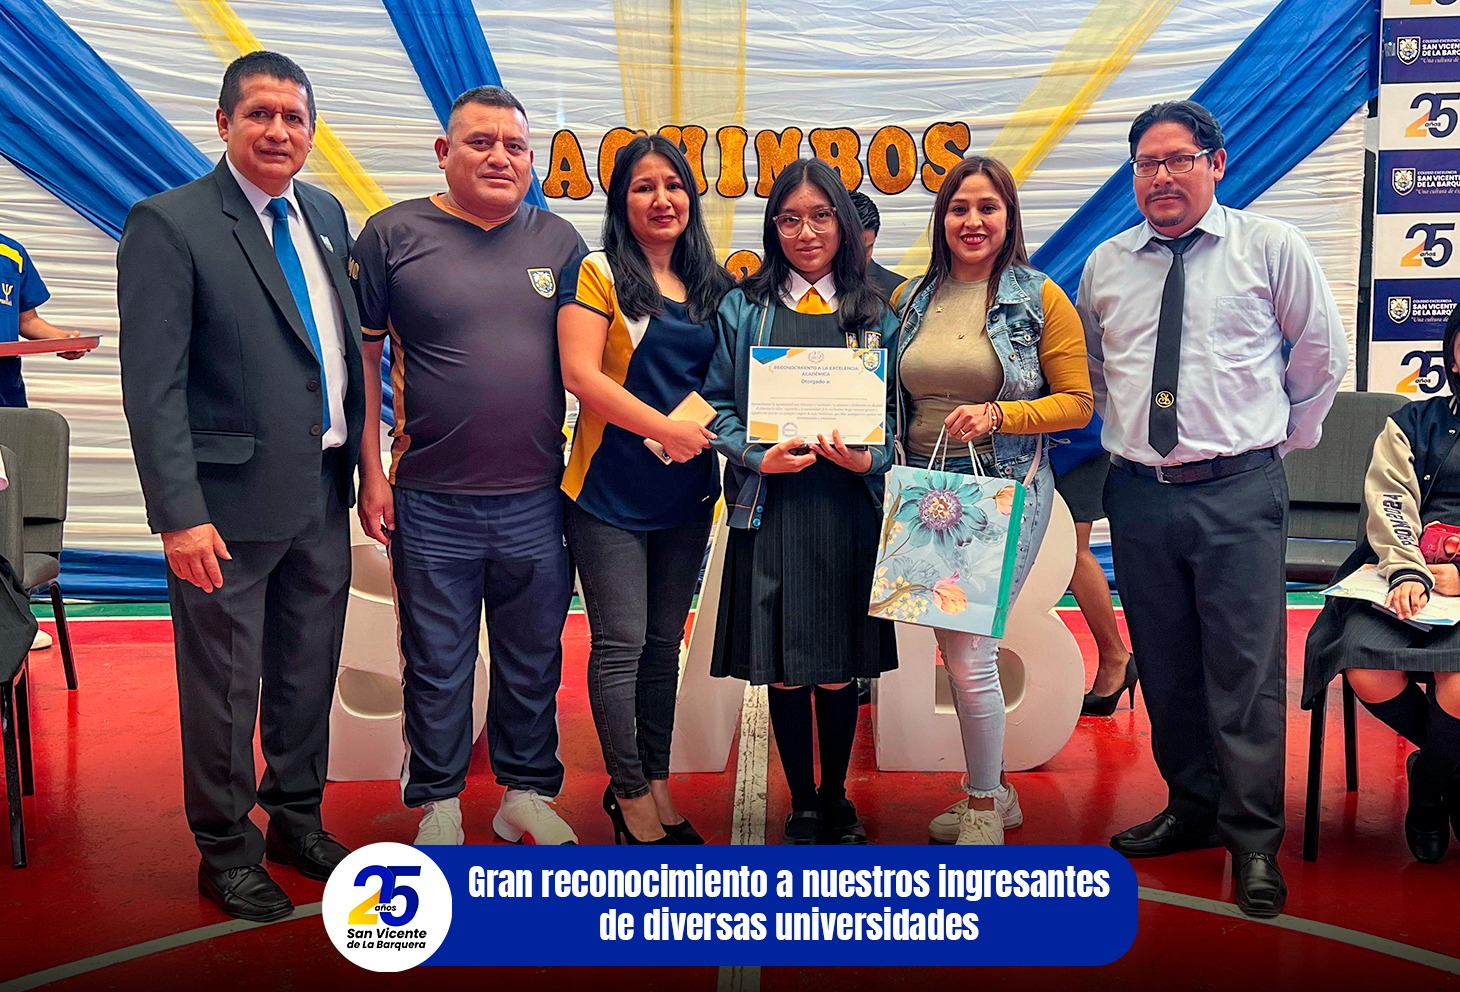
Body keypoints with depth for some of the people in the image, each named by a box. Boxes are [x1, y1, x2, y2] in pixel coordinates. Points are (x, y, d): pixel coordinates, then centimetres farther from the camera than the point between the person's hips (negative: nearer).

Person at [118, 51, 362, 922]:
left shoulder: (327, 215, 10)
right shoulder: (169, 224, -10)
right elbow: (153, 385, -14)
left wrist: (363, 456, 9)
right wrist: (180, 514, -19)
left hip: (324, 492, 6)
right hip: (233, 503, -6)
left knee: (310, 674, 19)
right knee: (226, 687, 9)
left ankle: (298, 817, 38)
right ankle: (227, 850, 28)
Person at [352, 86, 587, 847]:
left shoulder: (559, 241, 7)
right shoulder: (394, 234, 0)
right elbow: (362, 356, 1)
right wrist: (371, 473, -3)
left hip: (537, 499, 2)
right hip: (431, 504, -2)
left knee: (534, 663, 13)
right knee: (437, 668, 9)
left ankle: (527, 794, 30)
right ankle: (437, 805, 27)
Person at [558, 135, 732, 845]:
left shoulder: (712, 285, 12)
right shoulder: (599, 274, -5)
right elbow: (579, 372, -15)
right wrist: (665, 428, -19)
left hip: (685, 492, 5)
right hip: (612, 489, -5)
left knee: (664, 642, 12)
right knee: (621, 643, -2)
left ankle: (656, 783, 25)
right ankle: (629, 793, 12)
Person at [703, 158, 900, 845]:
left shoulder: (875, 313, 10)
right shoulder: (742, 308, 7)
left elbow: (896, 410, 9)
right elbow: (719, 402, 4)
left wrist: (870, 459, -10)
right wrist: (757, 456, -12)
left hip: (849, 508, 1)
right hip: (770, 508, -1)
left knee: (840, 667, 7)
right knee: (783, 666, 5)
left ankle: (836, 798, 27)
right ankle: (802, 804, 22)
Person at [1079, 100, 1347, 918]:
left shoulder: (1270, 248, 1)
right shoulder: (1105, 265, 9)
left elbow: (1323, 352, 9)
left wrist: (1285, 438, 10)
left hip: (1239, 492, -3)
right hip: (1138, 492, 4)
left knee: (1246, 671, -3)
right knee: (1165, 667, 12)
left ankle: (1255, 841, 10)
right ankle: (1191, 810, 29)